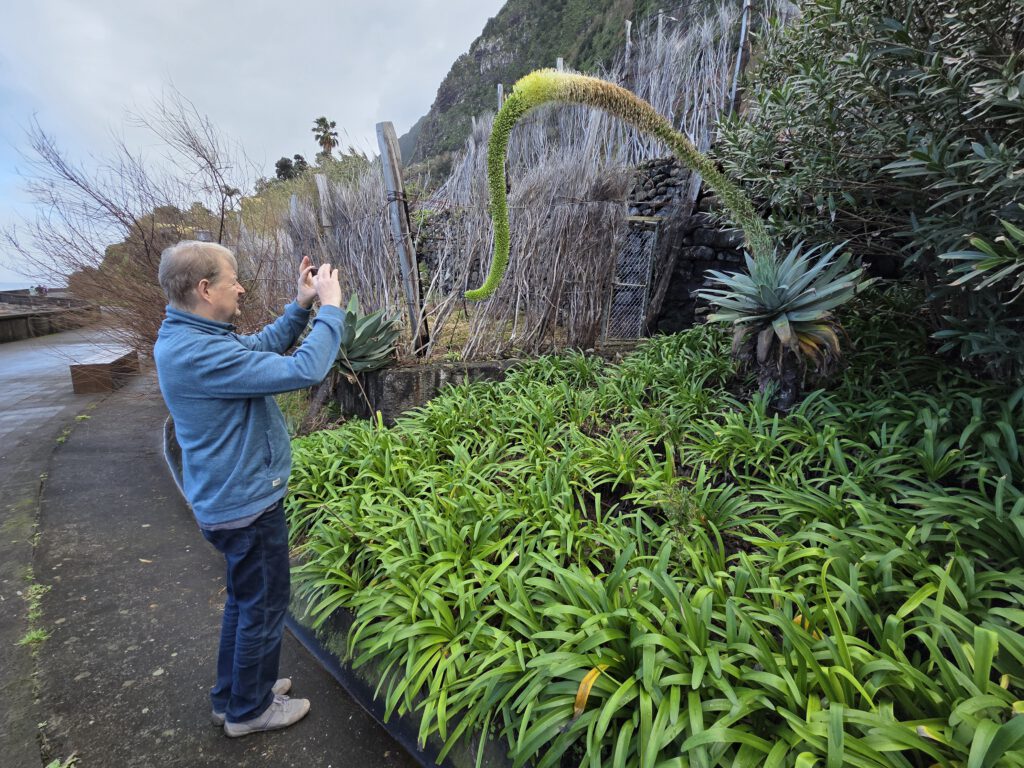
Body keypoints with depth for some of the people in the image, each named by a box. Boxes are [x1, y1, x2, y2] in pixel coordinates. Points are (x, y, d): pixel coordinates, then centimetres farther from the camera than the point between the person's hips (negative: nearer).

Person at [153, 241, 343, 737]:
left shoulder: (185, 338, 3)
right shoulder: (199, 353, -30)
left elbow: (263, 346, 14)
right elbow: (304, 370, -33)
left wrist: (302, 305, 3)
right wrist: (330, 308, -21)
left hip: (234, 497, 10)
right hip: (247, 505, -10)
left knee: (244, 600, 26)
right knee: (263, 607, 12)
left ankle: (233, 694, 46)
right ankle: (250, 709, 35)